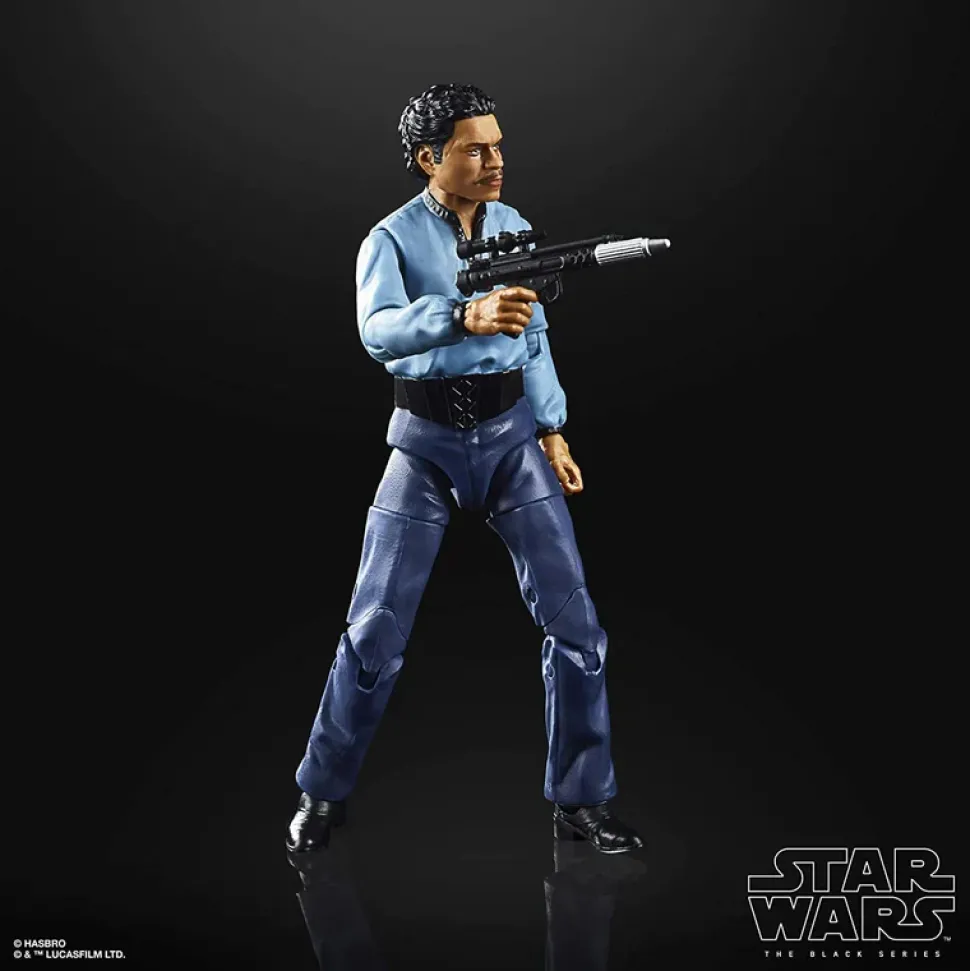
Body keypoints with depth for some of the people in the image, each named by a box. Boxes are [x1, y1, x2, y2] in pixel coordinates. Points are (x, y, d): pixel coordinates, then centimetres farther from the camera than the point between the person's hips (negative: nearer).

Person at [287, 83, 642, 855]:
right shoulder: (391, 239, -7)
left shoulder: (516, 230, 6)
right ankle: (323, 795, 20)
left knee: (574, 620, -2)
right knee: (375, 630, 0)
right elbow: (378, 331, -28)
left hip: (511, 435, 3)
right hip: (426, 442, -3)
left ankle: (581, 802, 13)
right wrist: (466, 315, -44)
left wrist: (552, 431, 8)